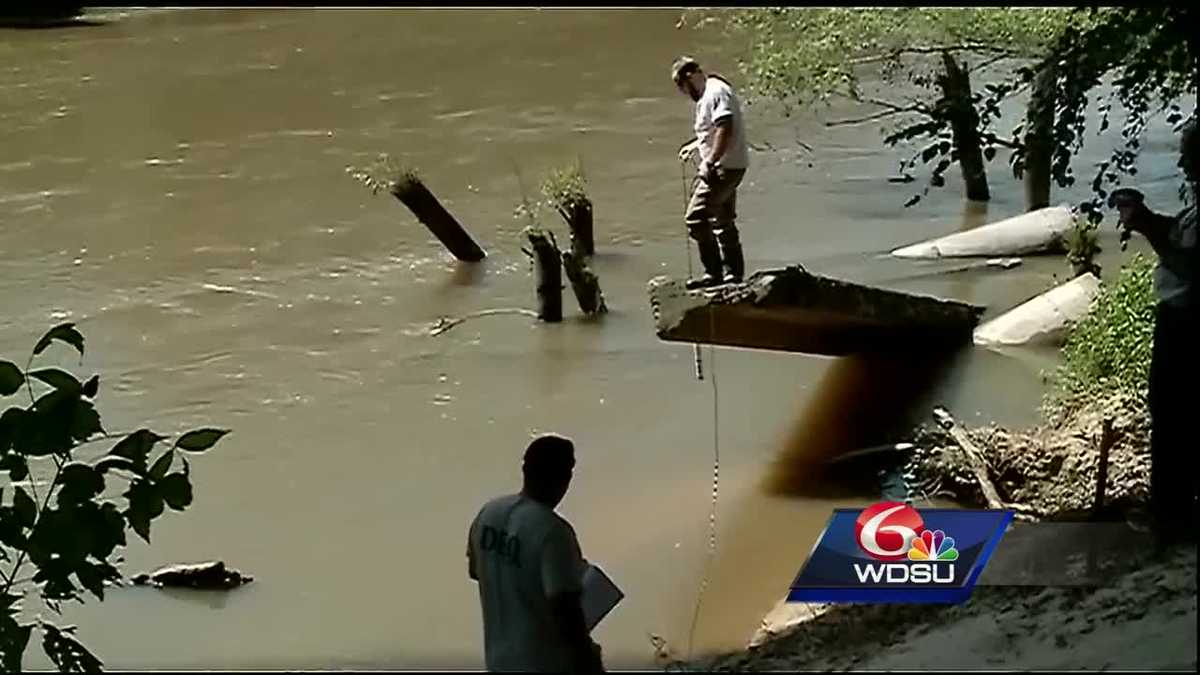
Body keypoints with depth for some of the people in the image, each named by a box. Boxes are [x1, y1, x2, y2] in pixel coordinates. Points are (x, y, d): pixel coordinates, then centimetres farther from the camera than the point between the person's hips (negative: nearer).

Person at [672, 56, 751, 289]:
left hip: (723, 168, -11)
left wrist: (710, 161, -28)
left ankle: (714, 272, -9)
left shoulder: (715, 93, -17)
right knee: (723, 221, 18)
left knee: (696, 218, -12)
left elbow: (725, 128, -29)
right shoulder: (711, 93, 16)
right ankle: (733, 272, 25)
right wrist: (695, 146, 26)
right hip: (728, 167, 11)